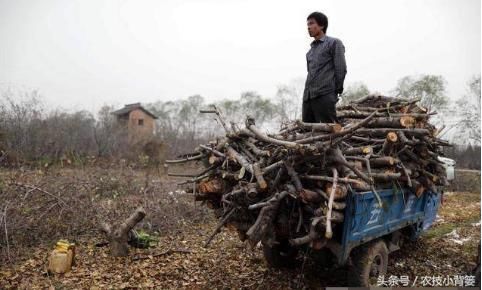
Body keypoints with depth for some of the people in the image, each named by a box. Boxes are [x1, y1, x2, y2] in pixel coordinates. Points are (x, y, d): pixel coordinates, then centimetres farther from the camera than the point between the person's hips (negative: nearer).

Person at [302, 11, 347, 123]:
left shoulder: (334, 43, 4)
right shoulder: (311, 49, 24)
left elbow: (341, 69, -2)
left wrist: (336, 90, -3)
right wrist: (307, 91, 11)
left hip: (324, 96, -7)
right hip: (307, 96, 7)